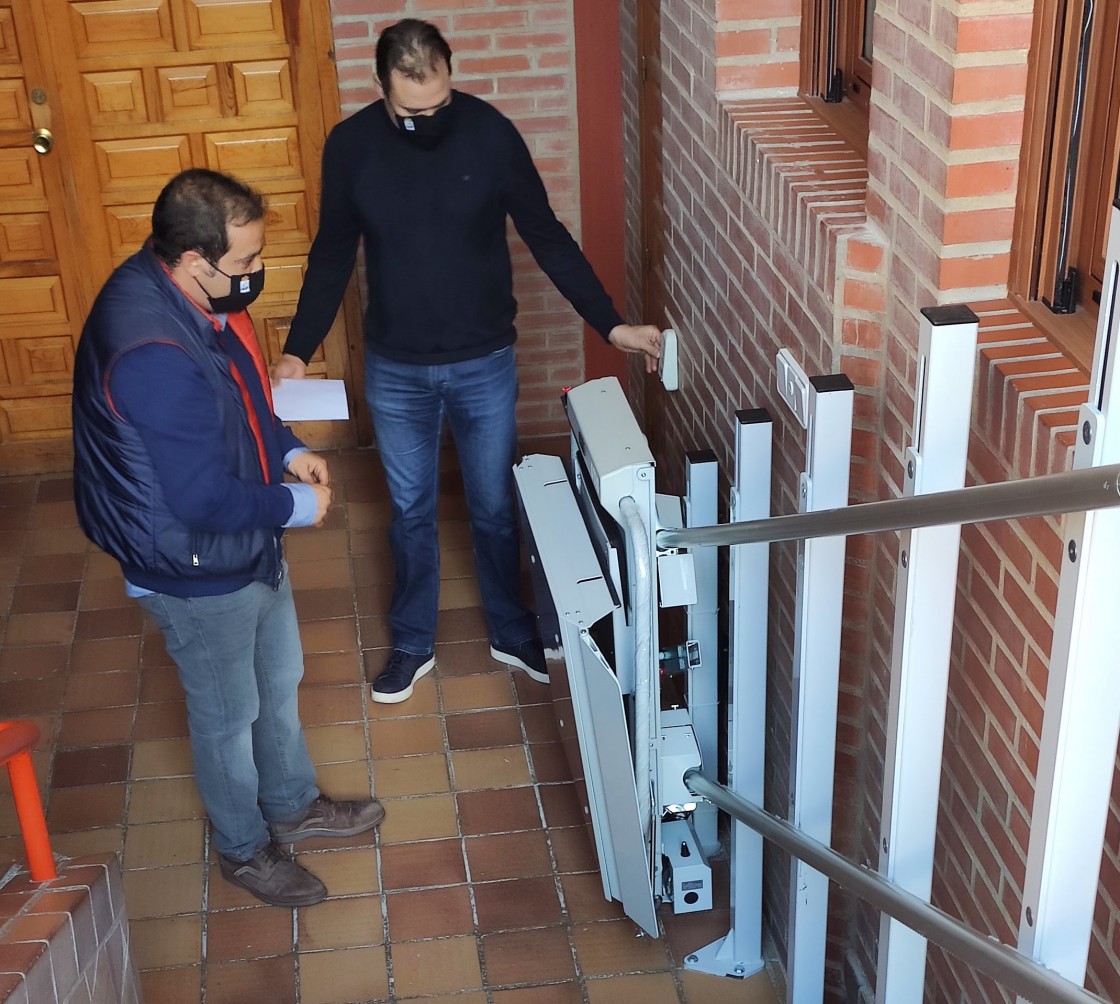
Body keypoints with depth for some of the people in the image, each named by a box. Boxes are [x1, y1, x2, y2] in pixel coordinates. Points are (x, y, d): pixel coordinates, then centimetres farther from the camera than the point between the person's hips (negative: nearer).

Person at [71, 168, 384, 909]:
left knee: (281, 680, 26)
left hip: (251, 543, 9)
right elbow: (204, 498, -31)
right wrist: (298, 507, -17)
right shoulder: (152, 357, -37)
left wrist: (288, 450, -1)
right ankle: (244, 849, 39)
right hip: (198, 570, -9)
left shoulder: (188, 293, -7)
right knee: (229, 715, 15)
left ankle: (292, 806, 49)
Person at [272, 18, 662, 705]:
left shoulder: (491, 133, -15)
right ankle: (413, 644, 34)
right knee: (411, 512, 16)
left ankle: (512, 633, 36)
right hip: (395, 371, 1)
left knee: (497, 507, 14)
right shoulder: (351, 146, -12)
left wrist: (612, 324, -10)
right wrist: (298, 351, -5)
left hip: (485, 364, -1)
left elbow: (546, 237, -6)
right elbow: (333, 256, 1)